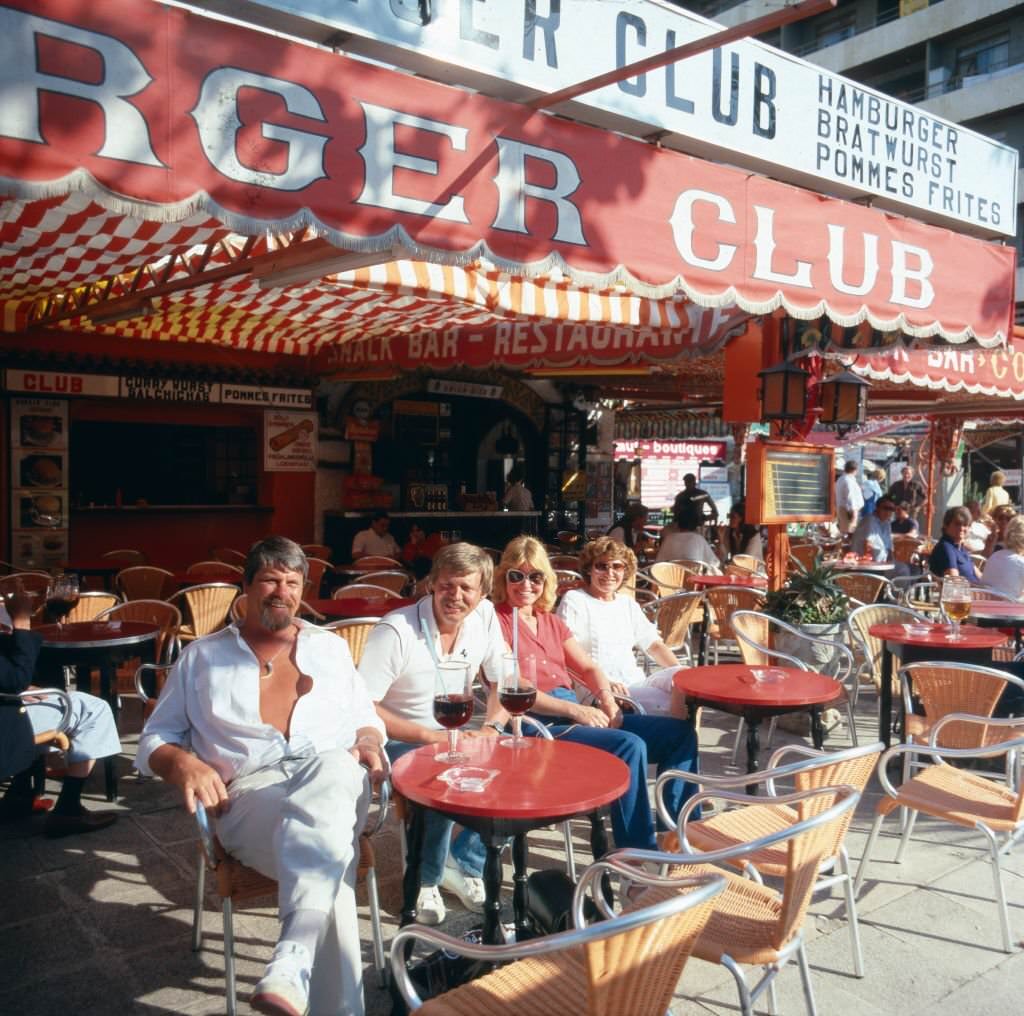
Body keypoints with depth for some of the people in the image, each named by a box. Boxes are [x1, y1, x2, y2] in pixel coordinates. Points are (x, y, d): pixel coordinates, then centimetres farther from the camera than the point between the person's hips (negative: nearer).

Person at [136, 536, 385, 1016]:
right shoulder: (202, 656, 19)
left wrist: (369, 744, 1)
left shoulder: (330, 646, 24)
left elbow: (367, 720, 27)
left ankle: (294, 958, -54)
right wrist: (183, 762, -6)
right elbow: (153, 741, 19)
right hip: (251, 790, -1)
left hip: (334, 775, 1)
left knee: (333, 770, -42)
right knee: (325, 858, -39)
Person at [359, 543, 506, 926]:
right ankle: (426, 878, -4)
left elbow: (502, 682, 6)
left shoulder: (484, 616, -3)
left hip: (453, 737, 6)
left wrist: (491, 729, -14)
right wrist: (431, 737, -23)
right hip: (399, 743, -6)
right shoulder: (396, 631, -20)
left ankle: (464, 864, 5)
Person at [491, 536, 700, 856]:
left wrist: (607, 699, -3)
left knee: (679, 732, 1)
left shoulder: (552, 622, 23)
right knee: (629, 745, -31)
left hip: (577, 714, 9)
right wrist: (575, 710, -18)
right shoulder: (497, 621, -2)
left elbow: (588, 667, 20)